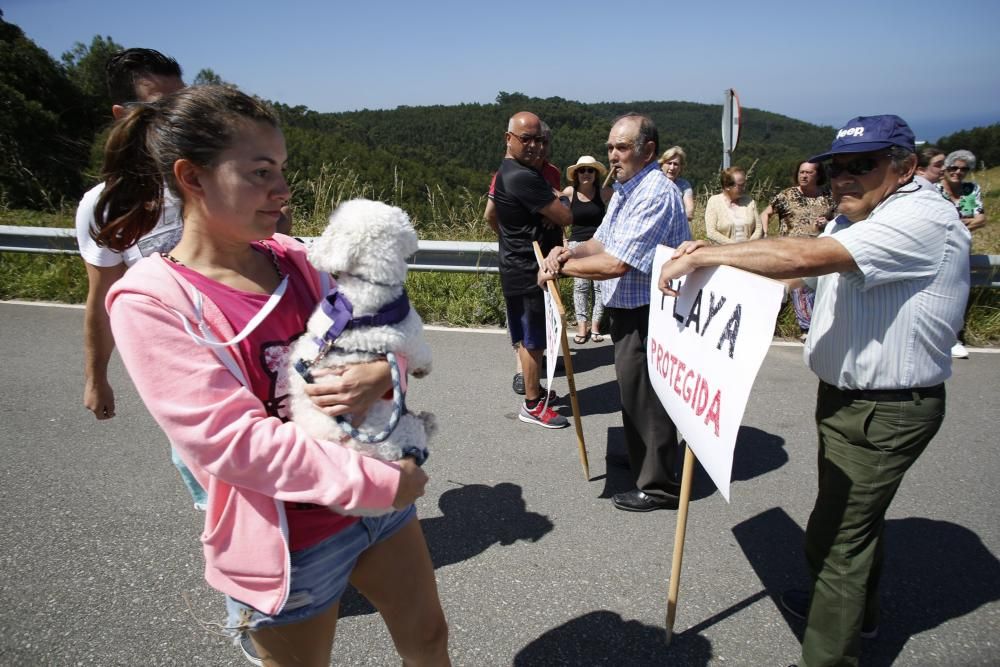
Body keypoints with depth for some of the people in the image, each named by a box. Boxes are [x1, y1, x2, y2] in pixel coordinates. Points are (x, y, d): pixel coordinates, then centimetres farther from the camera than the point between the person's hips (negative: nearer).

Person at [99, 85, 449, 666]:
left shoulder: (292, 258, -1)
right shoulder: (150, 300, -16)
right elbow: (232, 441, -23)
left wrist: (382, 373, -18)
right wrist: (379, 481, -23)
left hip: (379, 501, 5)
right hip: (288, 544, -5)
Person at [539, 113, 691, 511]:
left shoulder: (655, 194, -23)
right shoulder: (625, 189, 11)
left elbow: (615, 264, -28)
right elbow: (601, 243, 13)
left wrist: (561, 268, -16)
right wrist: (569, 253, -7)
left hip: (648, 316, -10)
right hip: (628, 310, 10)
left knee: (645, 396, 2)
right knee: (633, 391, 24)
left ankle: (659, 485, 19)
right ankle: (639, 457, 45)